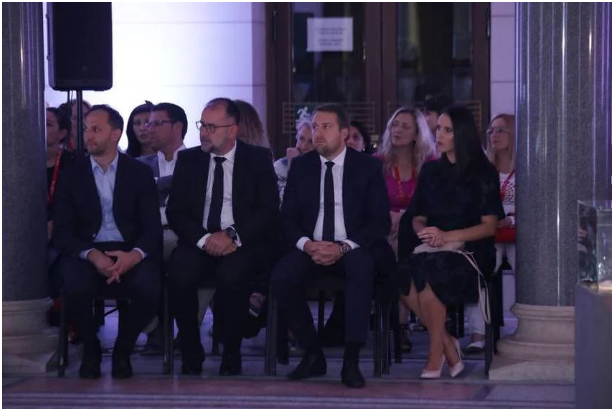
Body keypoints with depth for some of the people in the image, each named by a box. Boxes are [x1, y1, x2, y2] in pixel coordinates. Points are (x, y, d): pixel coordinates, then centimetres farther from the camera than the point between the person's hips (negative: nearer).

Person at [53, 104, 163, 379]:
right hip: (86, 252, 0)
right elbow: (62, 231, 2)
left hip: (129, 253, 0)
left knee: (150, 288, -32)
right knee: (75, 287, -34)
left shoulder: (140, 173, 9)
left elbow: (152, 226, 2)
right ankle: (90, 349, -3)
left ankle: (123, 350, -2)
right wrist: (92, 255, -19)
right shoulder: (71, 175, 9)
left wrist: (135, 254, -21)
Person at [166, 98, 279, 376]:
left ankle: (231, 354, -14)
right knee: (179, 274, -30)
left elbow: (269, 210, -3)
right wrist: (203, 238, -13)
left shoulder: (258, 159, 6)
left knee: (231, 275, -35)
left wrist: (233, 236, -18)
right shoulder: (188, 160, 11)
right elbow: (175, 212, 5)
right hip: (199, 241, 2)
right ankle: (191, 353, -10)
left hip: (242, 243, -2)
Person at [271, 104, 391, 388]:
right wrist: (307, 244, -15)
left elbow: (380, 222, -3)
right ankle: (313, 355, -10)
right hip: (311, 248, 3)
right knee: (281, 277, -29)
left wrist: (343, 248, -18)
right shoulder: (300, 166, 10)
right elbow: (288, 218, 8)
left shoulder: (367, 167, 3)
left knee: (362, 267, -38)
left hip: (353, 250, -2)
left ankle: (351, 361, -32)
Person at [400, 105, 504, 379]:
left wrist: (447, 236, -16)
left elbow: (489, 226, -3)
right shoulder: (430, 171, 18)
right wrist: (425, 232, -7)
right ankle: (448, 346, -14)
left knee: (429, 276, -36)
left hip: (470, 250, -4)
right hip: (433, 251, 4)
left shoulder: (483, 173, 3)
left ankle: (436, 356, -22)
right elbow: (418, 218, 19)